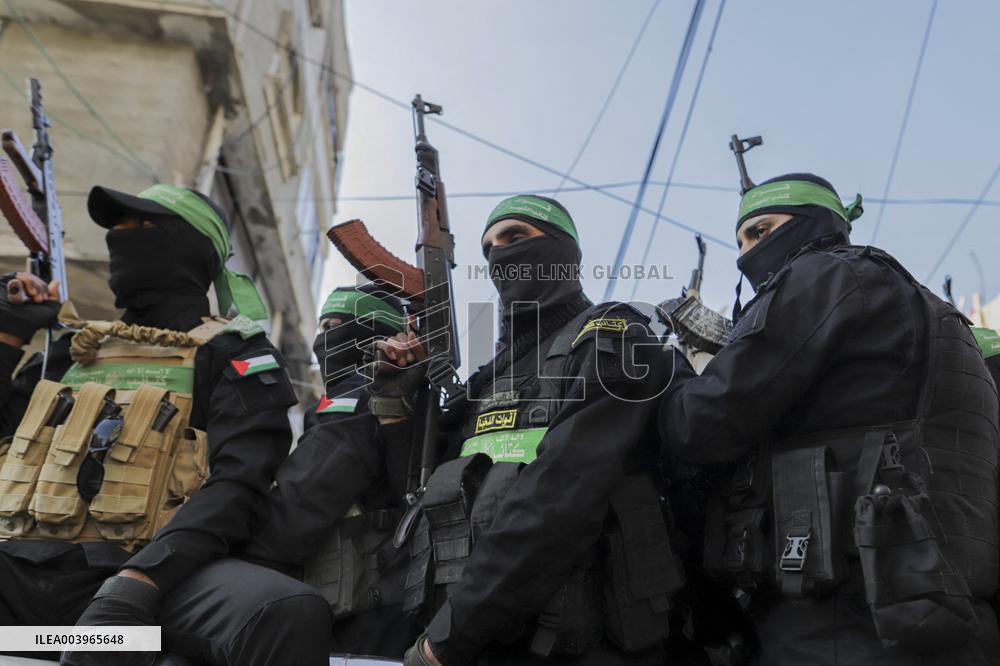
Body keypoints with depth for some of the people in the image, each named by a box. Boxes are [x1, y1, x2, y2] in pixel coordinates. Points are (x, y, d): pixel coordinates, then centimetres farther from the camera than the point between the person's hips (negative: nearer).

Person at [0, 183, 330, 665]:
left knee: (290, 613, -35)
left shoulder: (232, 355, 7)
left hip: (148, 567, -4)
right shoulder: (80, 347, 25)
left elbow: (236, 487, -7)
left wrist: (140, 578, -21)